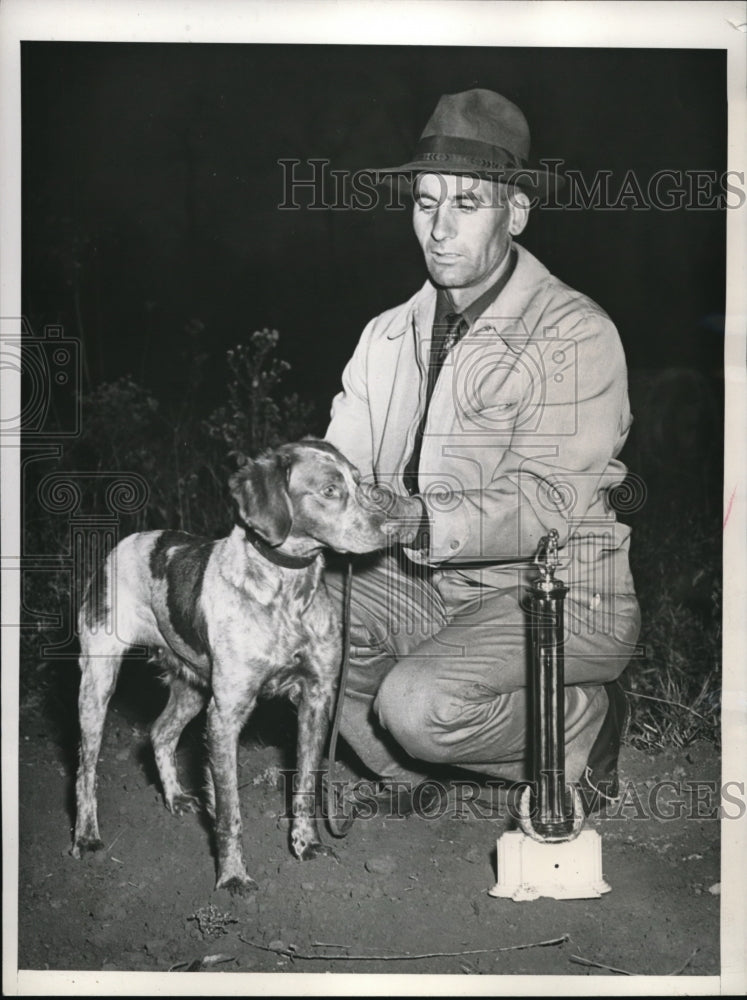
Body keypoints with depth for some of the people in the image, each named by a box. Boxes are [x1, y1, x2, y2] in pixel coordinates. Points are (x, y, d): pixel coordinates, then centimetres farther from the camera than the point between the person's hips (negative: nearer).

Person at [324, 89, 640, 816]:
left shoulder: (576, 336, -13)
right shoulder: (389, 335, 7)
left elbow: (547, 505, -22)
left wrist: (420, 522, -38)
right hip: (428, 588, 6)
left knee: (421, 705, -30)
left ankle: (584, 723, 2)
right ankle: (403, 772, 9)